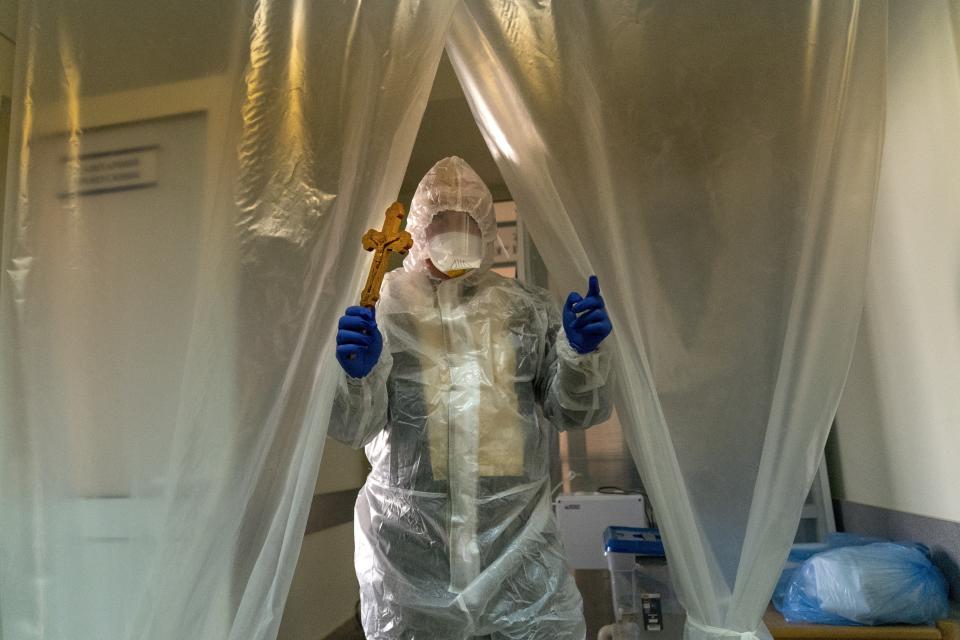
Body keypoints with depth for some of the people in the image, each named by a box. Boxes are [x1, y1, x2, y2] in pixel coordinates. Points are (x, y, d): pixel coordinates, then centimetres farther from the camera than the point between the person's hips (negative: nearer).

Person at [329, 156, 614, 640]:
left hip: (518, 534, 2)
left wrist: (582, 353, -14)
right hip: (410, 545, -1)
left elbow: (575, 412, 4)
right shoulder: (383, 303, -1)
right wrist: (358, 374, -27)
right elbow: (351, 427, -6)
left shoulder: (528, 307, 6)